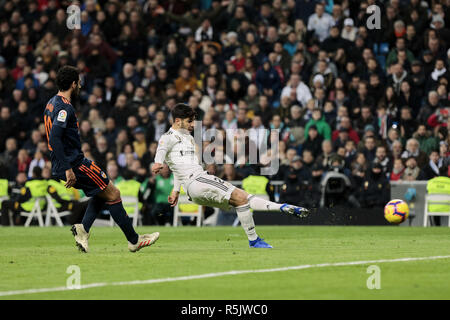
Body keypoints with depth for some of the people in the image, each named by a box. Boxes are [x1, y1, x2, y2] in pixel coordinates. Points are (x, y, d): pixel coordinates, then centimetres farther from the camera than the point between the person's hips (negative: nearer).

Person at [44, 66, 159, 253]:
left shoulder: (52, 104, 14)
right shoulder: (65, 107, -17)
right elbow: (54, 138, -27)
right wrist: (68, 169, -27)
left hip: (60, 167, 10)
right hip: (74, 164, -10)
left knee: (102, 192, 22)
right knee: (113, 194, -1)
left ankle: (83, 228, 3)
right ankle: (134, 240, 4)